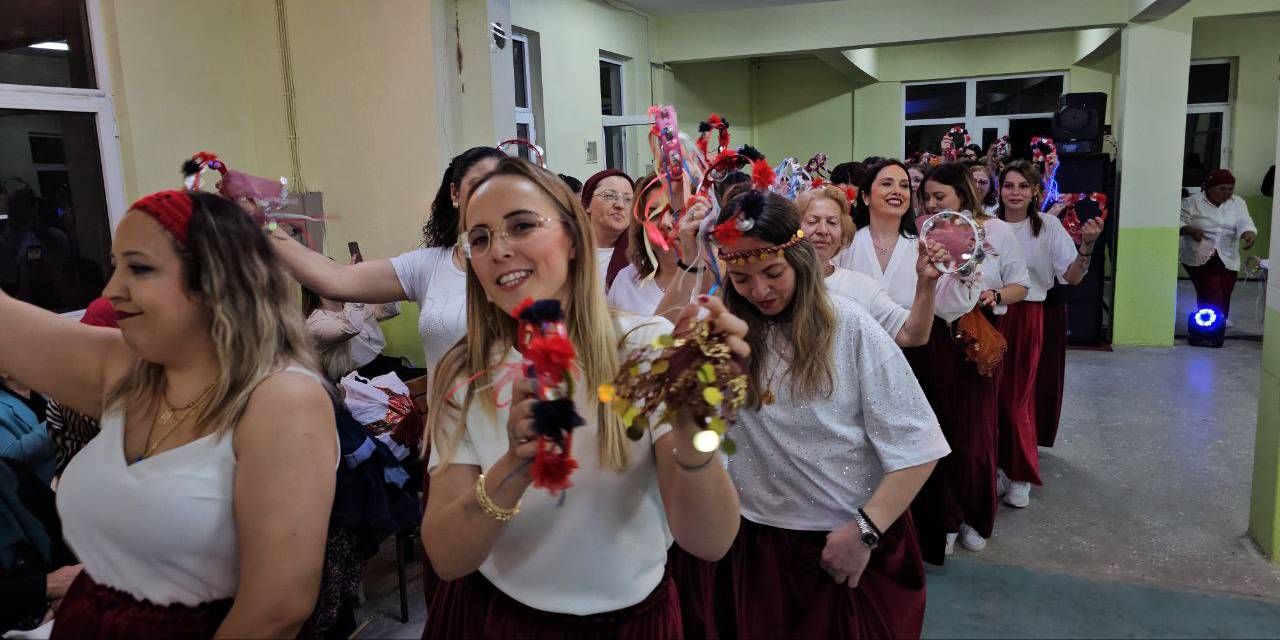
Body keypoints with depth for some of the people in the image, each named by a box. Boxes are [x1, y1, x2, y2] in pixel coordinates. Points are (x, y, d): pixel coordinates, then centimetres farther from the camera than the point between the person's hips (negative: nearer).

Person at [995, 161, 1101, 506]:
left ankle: (1021, 476, 21)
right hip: (991, 316, 2)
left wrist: (1086, 246, -25)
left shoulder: (1048, 225, -6)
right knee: (994, 394, 4)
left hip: (1029, 319, -2)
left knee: (1019, 397, 5)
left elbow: (1073, 277, -10)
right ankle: (999, 464, 23)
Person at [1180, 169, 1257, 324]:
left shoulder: (1238, 203, 7)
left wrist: (1249, 235, -26)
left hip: (1227, 261, 4)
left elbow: (1244, 223, -5)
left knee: (1223, 300, 7)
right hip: (1199, 258, -4)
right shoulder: (1192, 202, -3)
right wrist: (1190, 230, -25)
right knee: (1211, 297, -15)